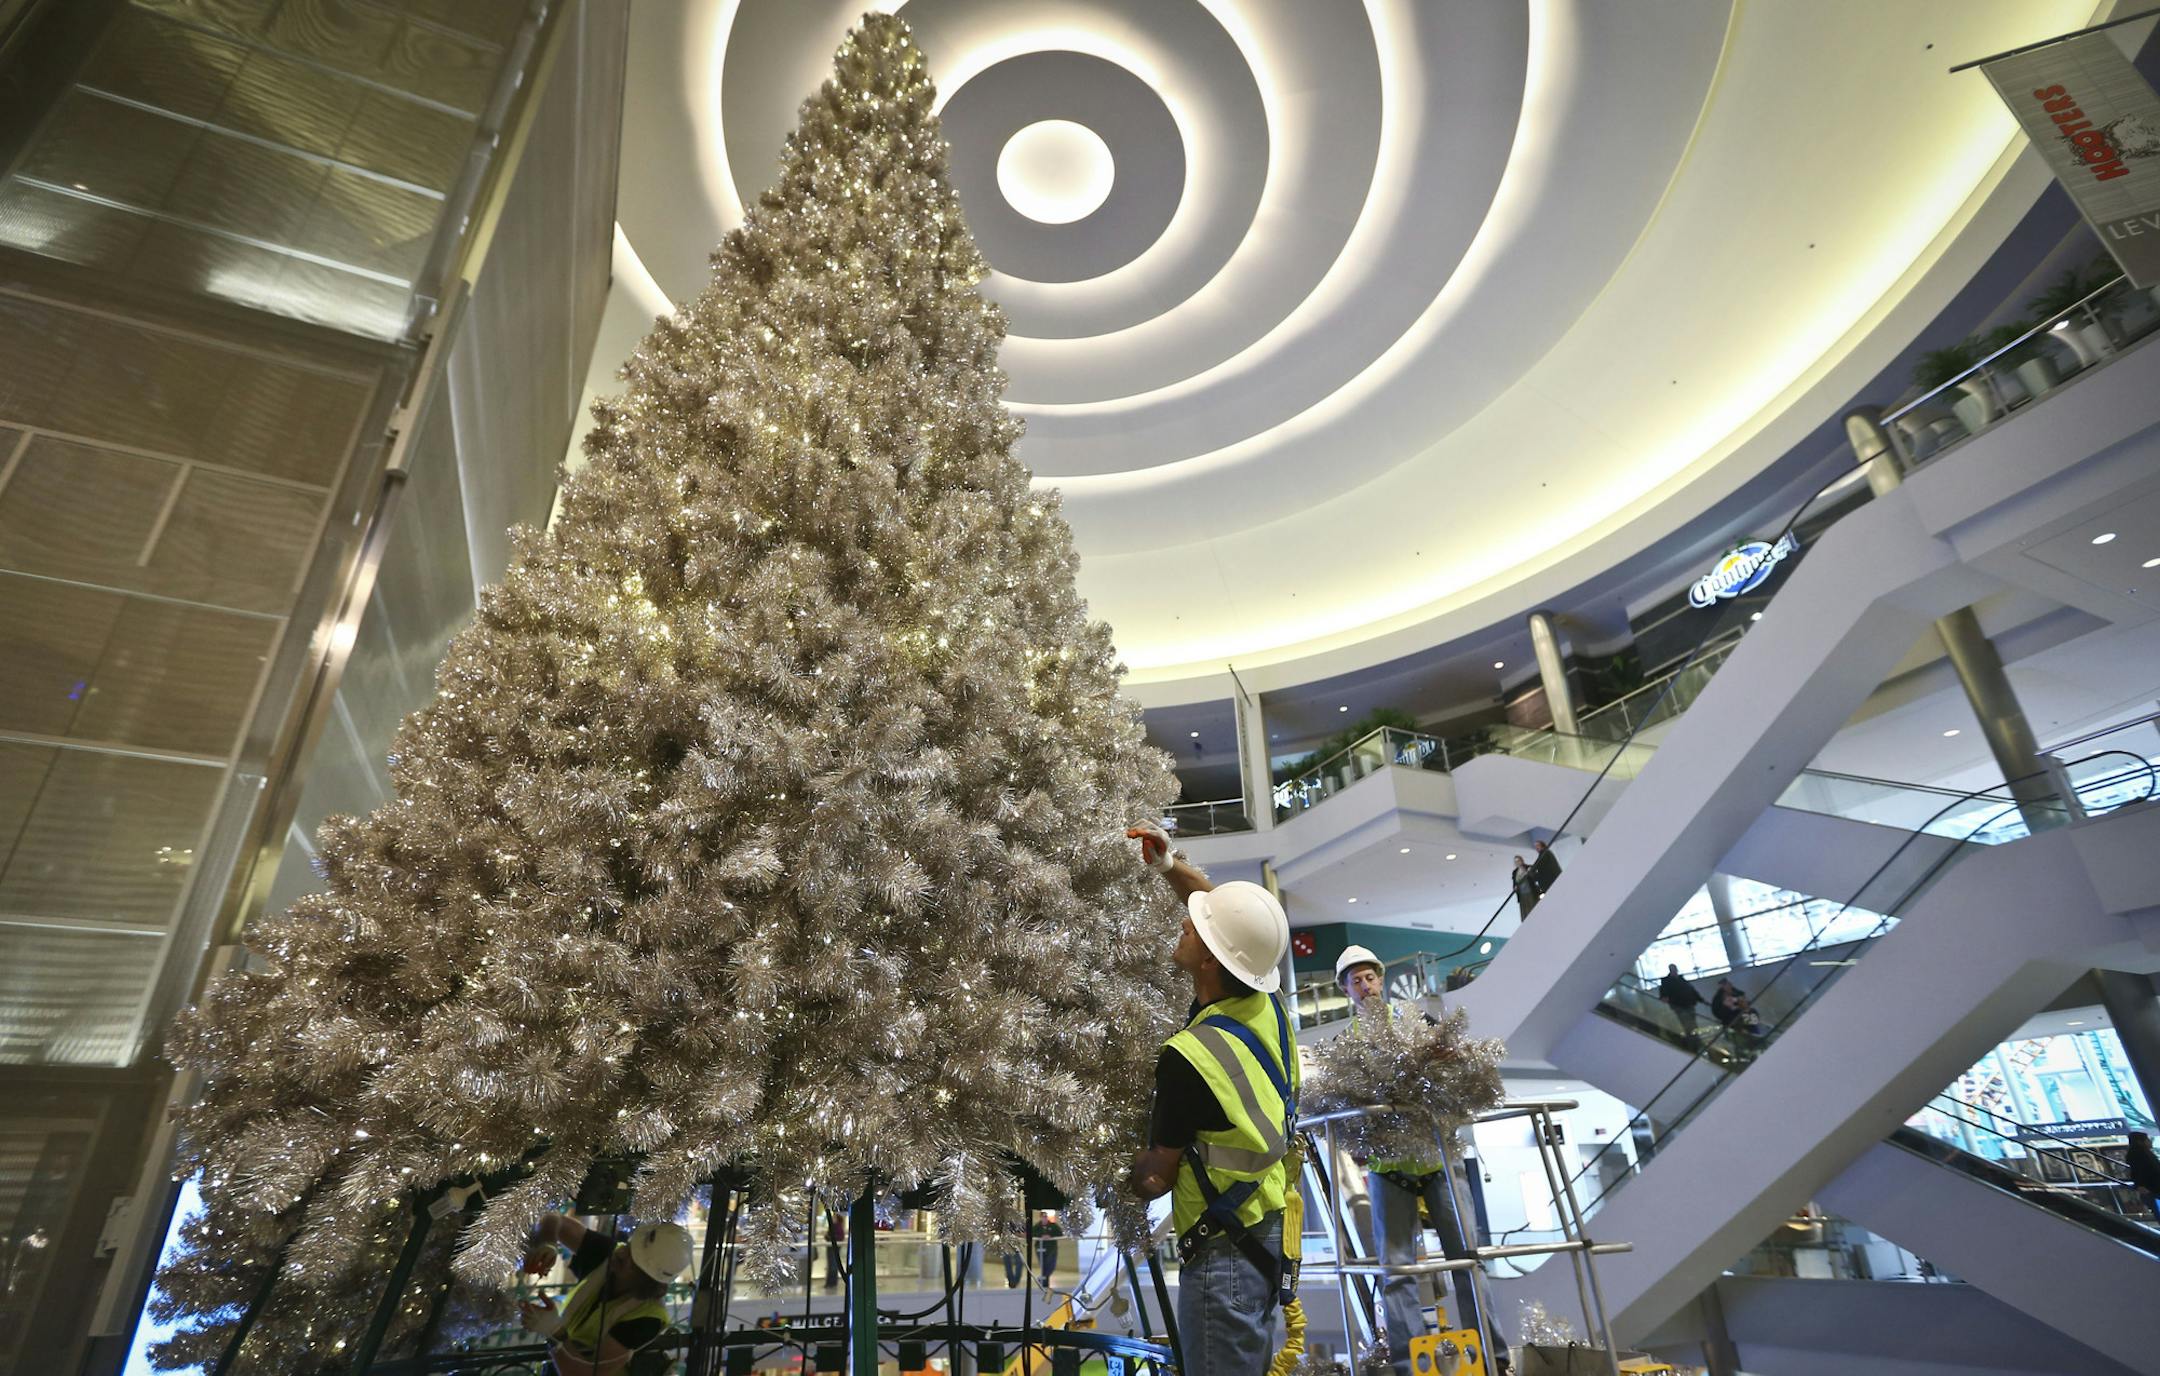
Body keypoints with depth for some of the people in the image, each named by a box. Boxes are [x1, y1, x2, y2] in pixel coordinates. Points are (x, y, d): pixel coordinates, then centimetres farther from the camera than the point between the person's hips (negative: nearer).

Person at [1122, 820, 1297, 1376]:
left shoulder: (1188, 1057, -29)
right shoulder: (1267, 1006, -8)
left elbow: (1158, 1177, -15)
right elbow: (1230, 915, 11)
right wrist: (1170, 866, 3)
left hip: (1225, 1250, -8)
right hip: (1272, 1225, 8)